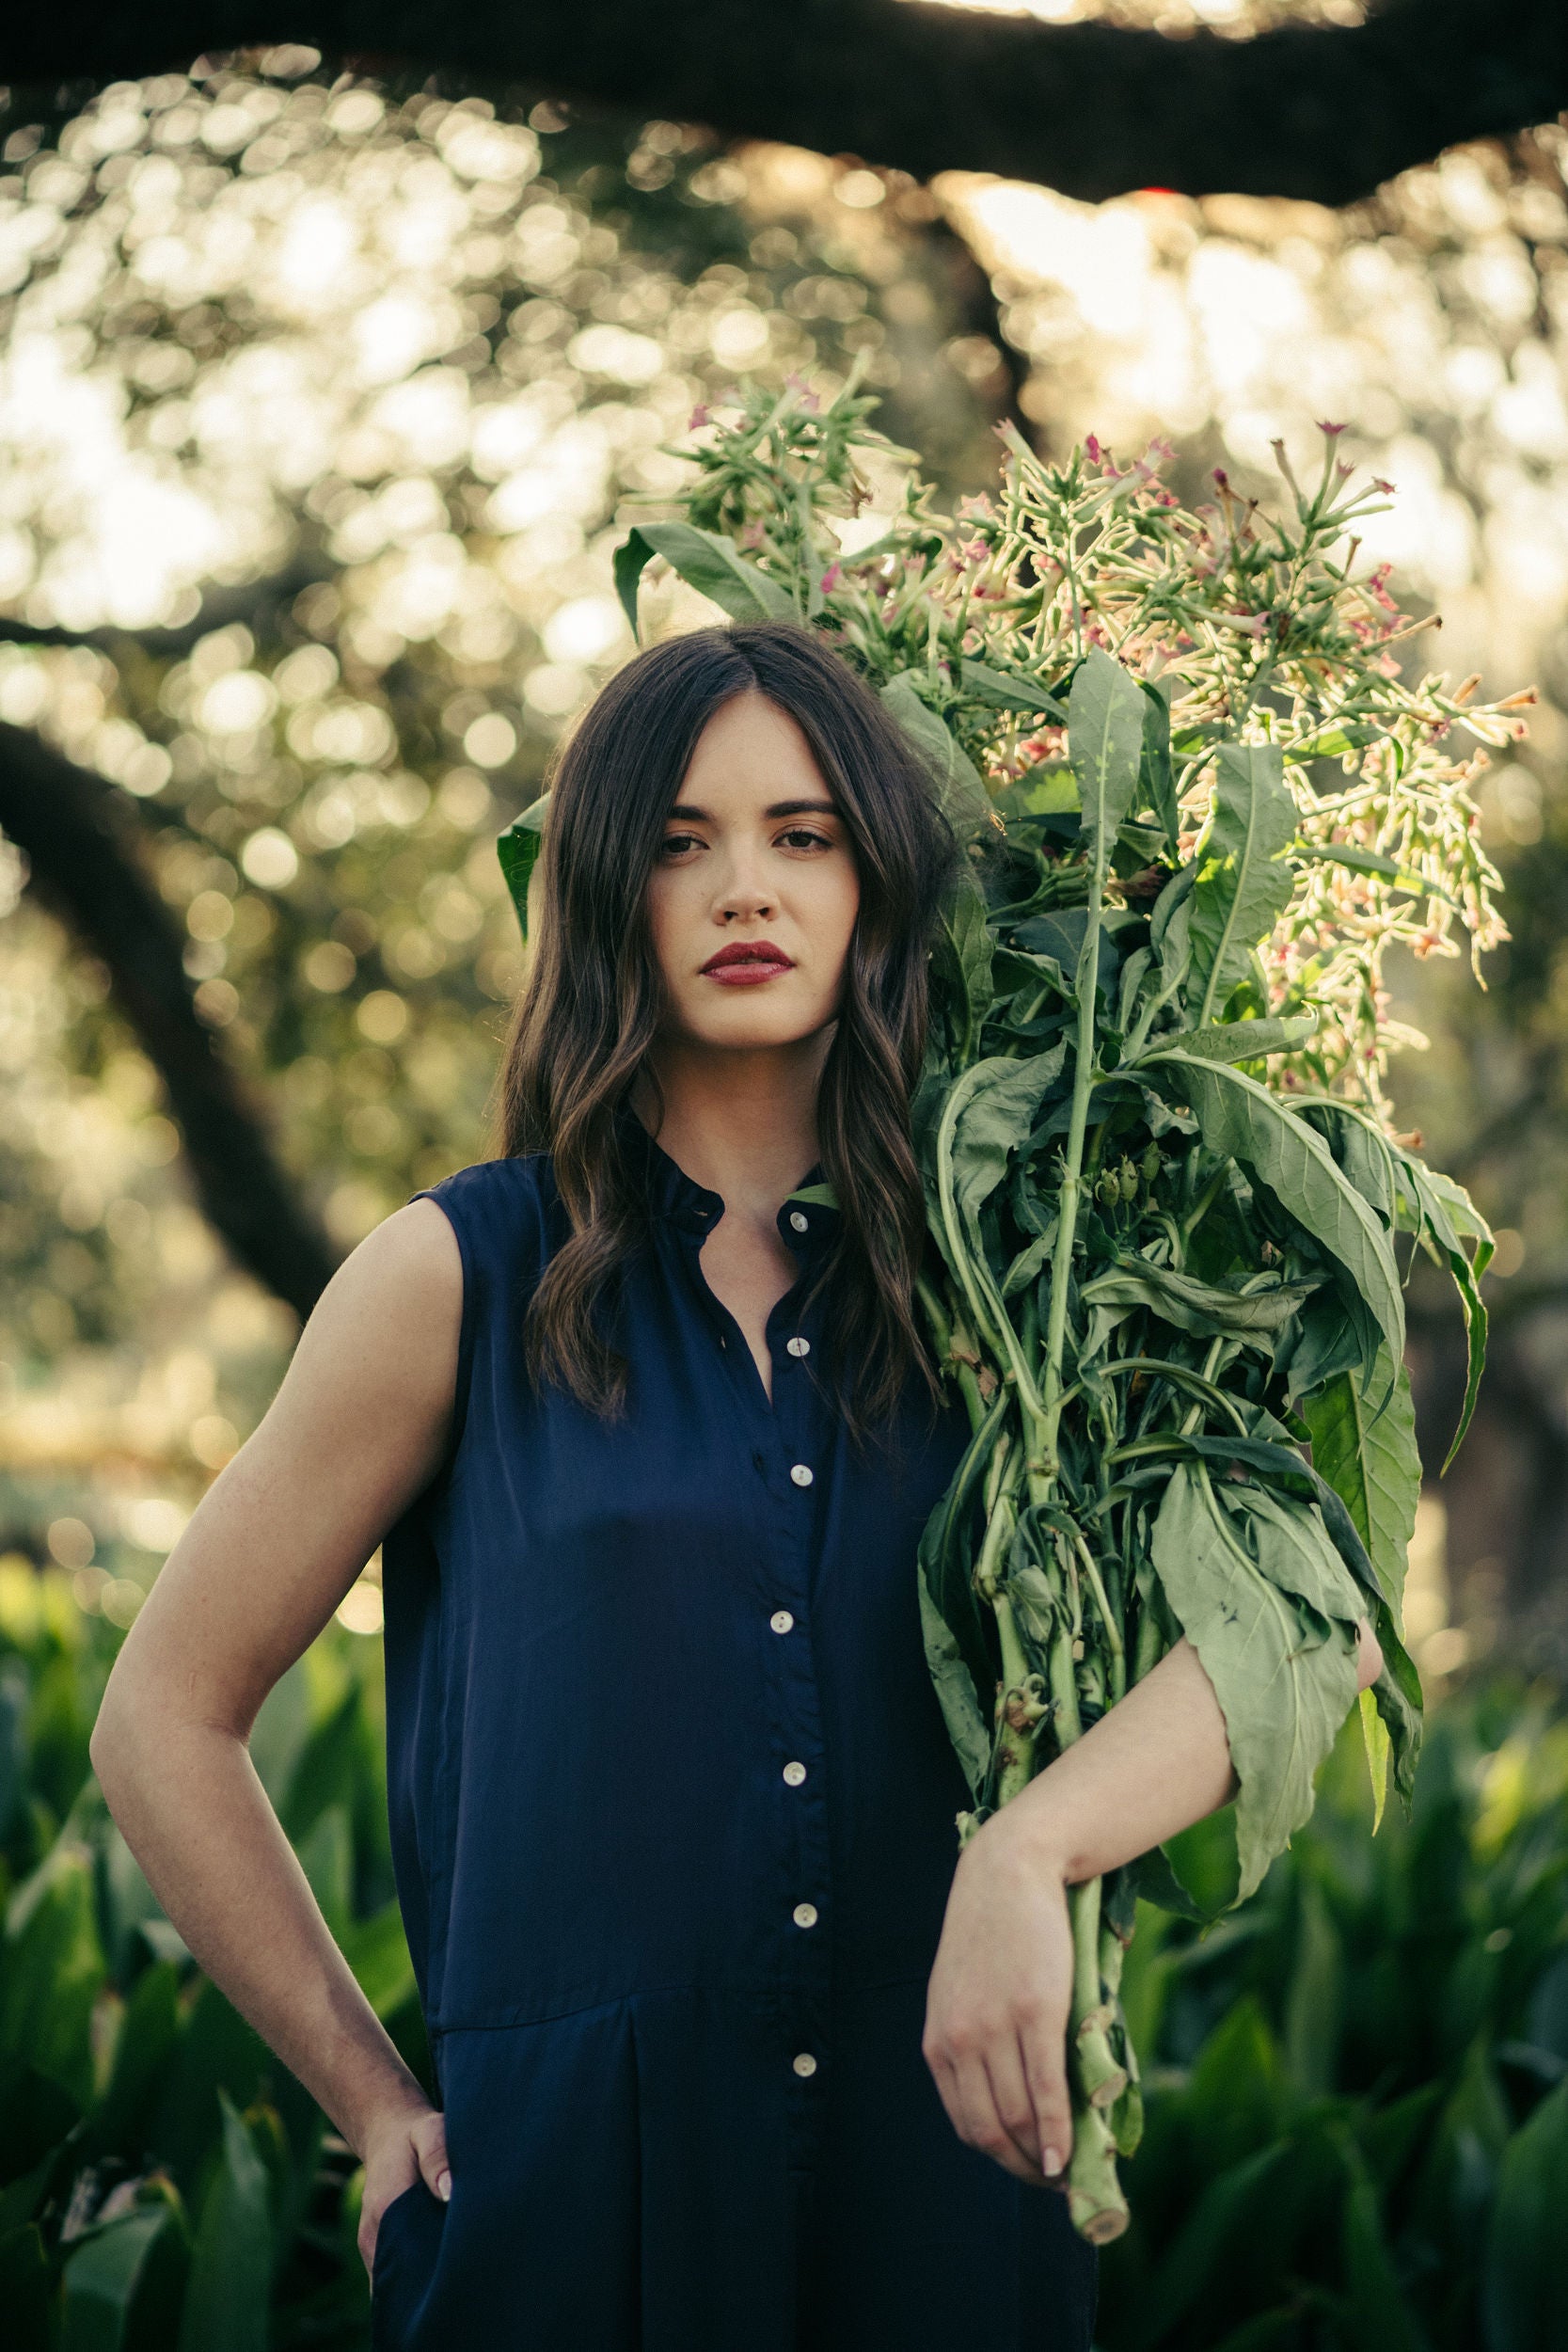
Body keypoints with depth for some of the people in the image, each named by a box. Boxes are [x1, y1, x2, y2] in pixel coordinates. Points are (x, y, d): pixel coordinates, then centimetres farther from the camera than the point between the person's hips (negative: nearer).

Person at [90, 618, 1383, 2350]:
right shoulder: (467, 1276, 1)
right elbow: (163, 1720, 6)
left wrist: (1026, 1856, -26)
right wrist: (377, 2109, 3)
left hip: (948, 2164, 2)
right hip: (574, 2187, -2)